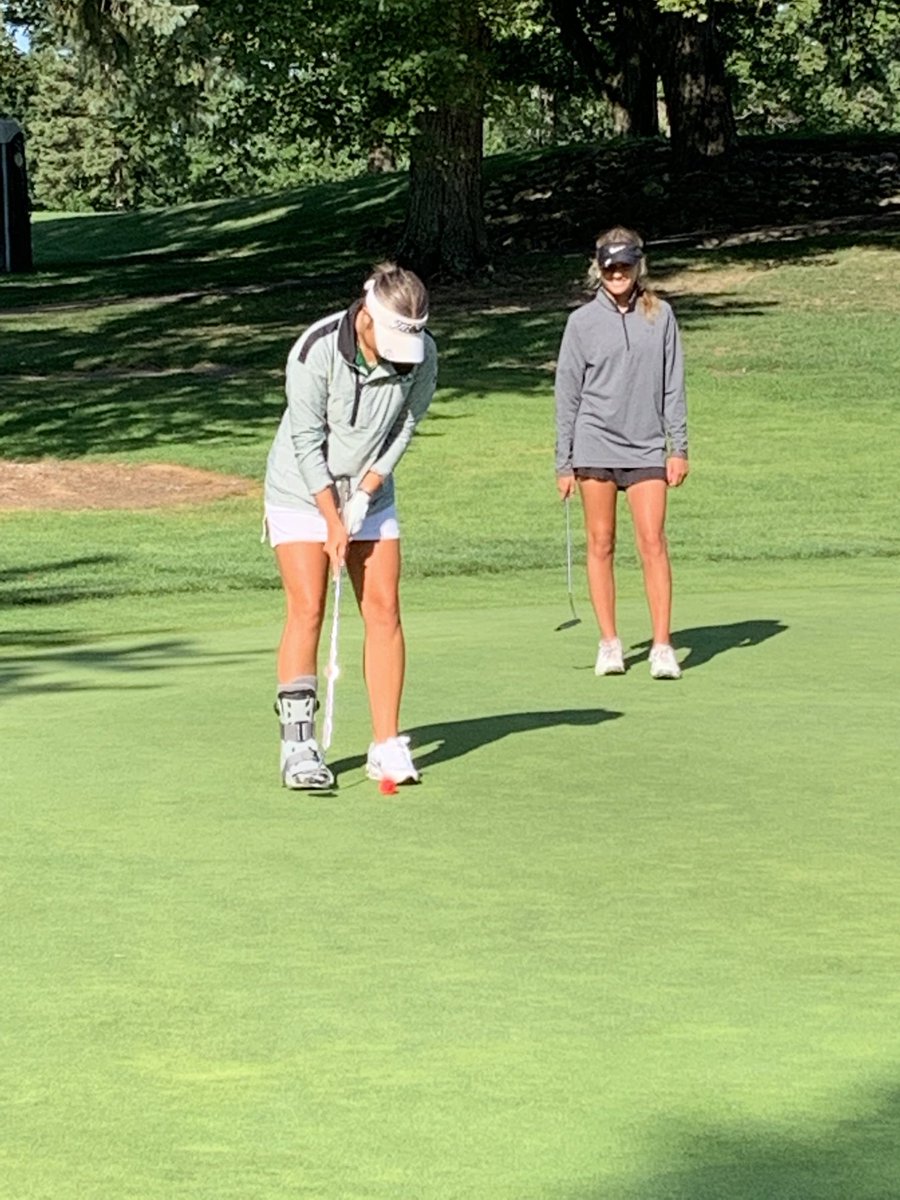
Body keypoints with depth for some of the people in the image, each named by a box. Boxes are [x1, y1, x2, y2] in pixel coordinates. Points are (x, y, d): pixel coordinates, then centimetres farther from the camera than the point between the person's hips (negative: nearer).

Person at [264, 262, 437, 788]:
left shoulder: (422, 354, -14)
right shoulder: (316, 350, -25)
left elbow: (404, 427, -4)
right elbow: (306, 441, -19)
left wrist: (365, 492, -13)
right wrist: (333, 518, -18)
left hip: (370, 494, 4)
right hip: (302, 493, -4)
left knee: (384, 610, -3)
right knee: (307, 611, -10)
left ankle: (388, 744, 0)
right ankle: (299, 745, -8)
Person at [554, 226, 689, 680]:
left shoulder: (660, 316, 4)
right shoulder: (582, 321, 2)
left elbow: (673, 385, 8)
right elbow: (567, 393, 6)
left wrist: (679, 448, 4)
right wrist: (564, 462, 4)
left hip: (646, 448, 0)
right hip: (595, 445, 0)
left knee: (653, 541, -7)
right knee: (601, 543, 4)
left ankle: (662, 646, -6)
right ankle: (609, 643, 11)